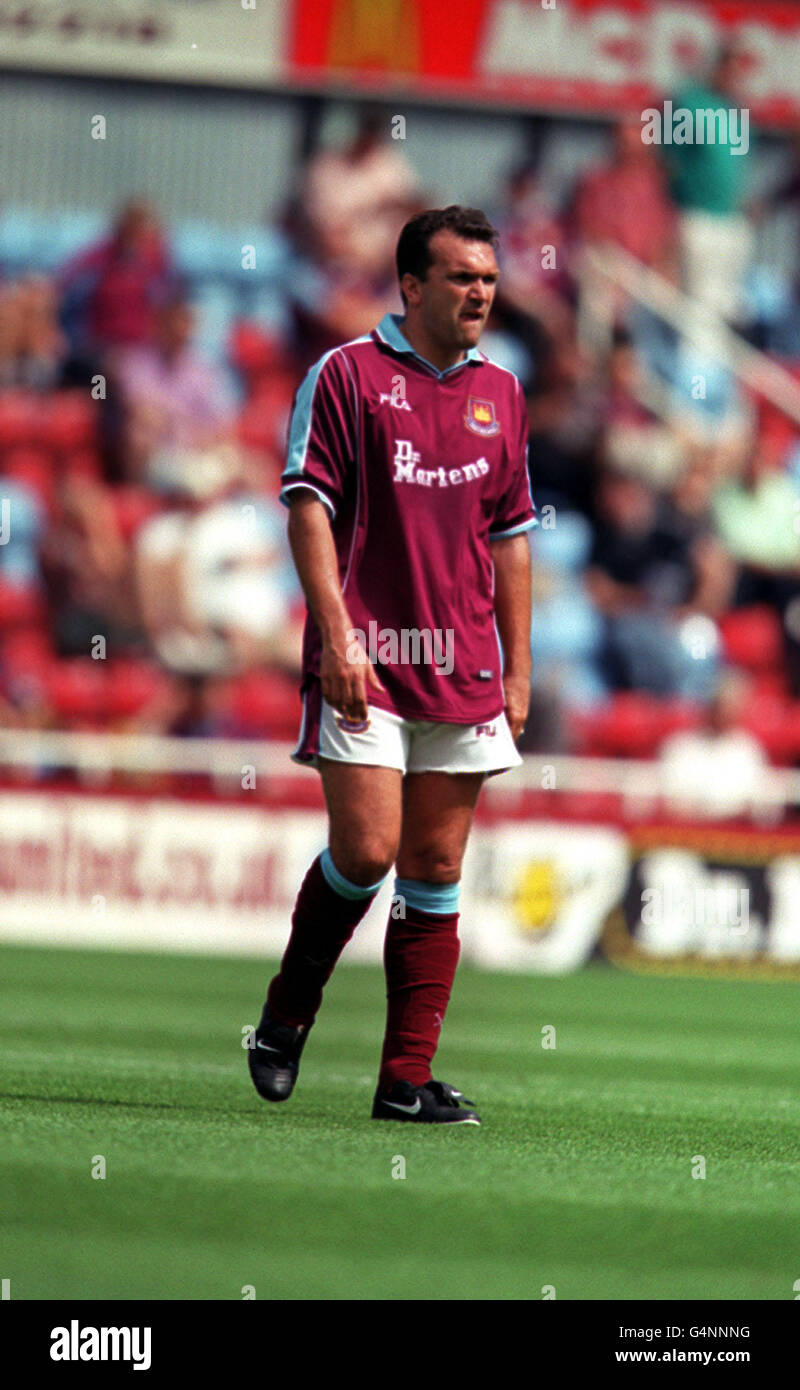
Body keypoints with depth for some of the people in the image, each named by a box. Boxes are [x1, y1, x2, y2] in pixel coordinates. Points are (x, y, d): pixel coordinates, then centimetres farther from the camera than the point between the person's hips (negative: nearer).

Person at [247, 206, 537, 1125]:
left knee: (434, 871, 3)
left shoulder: (500, 394, 14)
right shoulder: (346, 376, -2)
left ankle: (407, 1078, 5)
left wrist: (518, 669, 13)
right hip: (366, 664, -5)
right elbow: (309, 505, -6)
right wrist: (338, 632, -16)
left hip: (465, 672, 5)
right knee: (365, 850, -13)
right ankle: (286, 1014, 11)